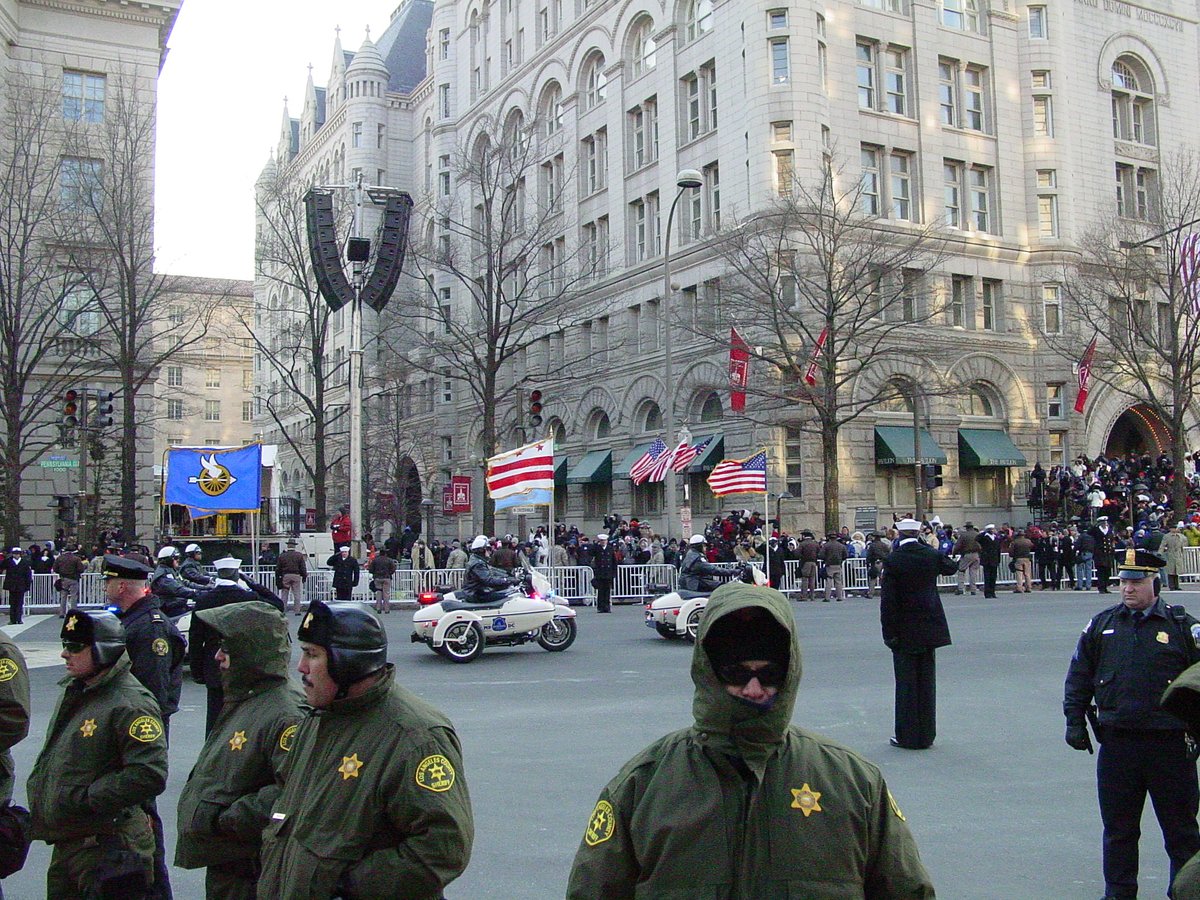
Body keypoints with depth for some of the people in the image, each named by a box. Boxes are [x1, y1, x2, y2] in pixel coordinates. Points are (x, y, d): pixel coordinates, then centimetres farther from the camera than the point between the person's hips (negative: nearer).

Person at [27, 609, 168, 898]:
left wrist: (85, 798, -21)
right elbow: (51, 753, 27)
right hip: (65, 843, 9)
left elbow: (151, 775, -27)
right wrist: (36, 788, 11)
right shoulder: (73, 692, 11)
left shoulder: (131, 704, -19)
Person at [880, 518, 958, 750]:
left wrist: (889, 632, -8)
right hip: (929, 628, 4)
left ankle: (907, 736, 7)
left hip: (905, 630, -4)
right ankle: (926, 735, 18)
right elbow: (951, 567, 22)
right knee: (927, 681, 11)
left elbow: (888, 599, -13)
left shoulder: (892, 561, -13)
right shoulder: (932, 555, -2)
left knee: (906, 682, 3)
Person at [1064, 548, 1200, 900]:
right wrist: (1075, 720, 5)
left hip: (1170, 743, -2)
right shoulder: (1102, 624, 6)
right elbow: (1079, 675, 10)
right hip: (1117, 742, 3)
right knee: (1118, 827, 12)